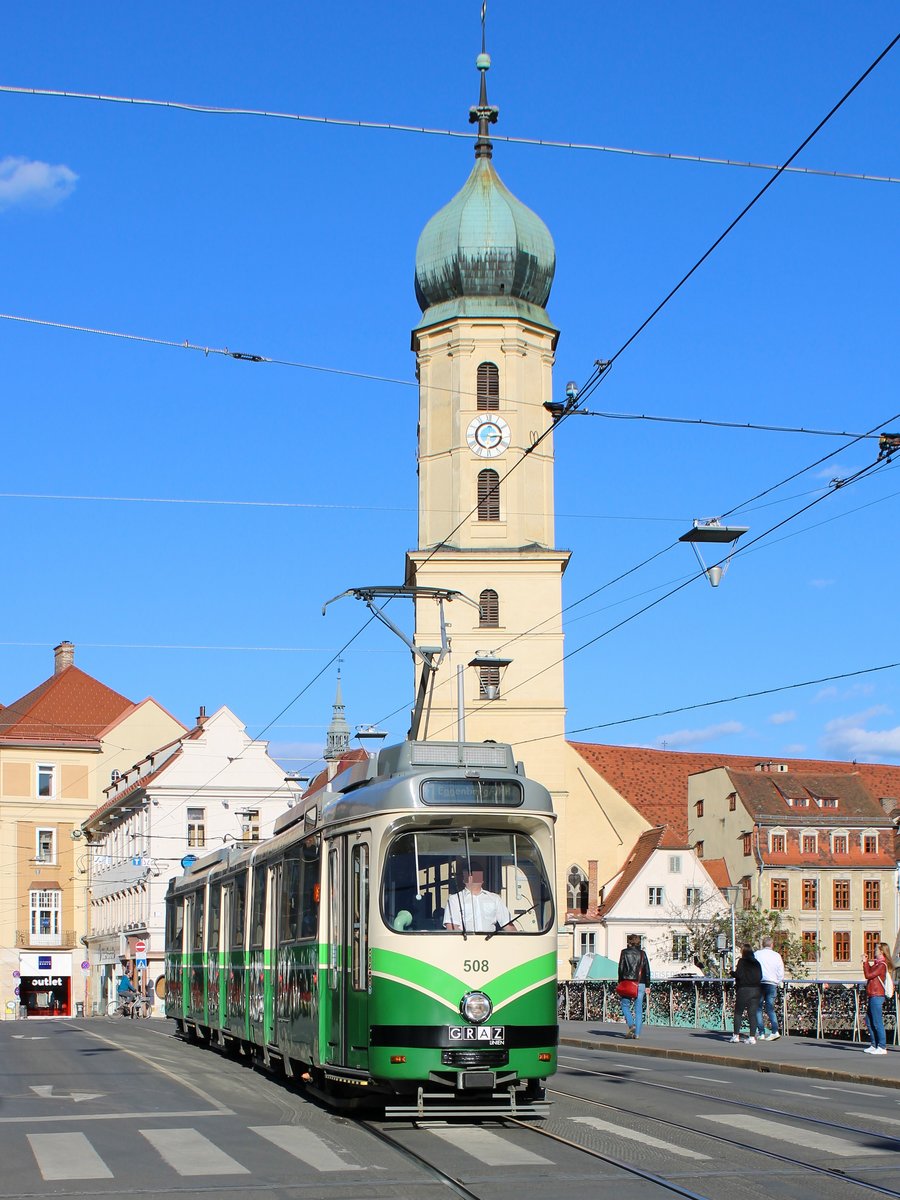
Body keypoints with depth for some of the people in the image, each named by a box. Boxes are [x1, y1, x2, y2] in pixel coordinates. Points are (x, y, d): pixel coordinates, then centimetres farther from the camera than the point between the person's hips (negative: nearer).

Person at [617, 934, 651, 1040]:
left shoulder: (624, 953, 0)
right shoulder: (642, 954, 7)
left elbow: (621, 969, -1)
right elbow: (647, 970, 6)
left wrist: (620, 983, 6)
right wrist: (647, 986, 10)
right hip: (640, 984, 2)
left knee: (625, 1005, 12)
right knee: (638, 1009, 5)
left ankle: (631, 1025, -10)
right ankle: (637, 1033, 1)